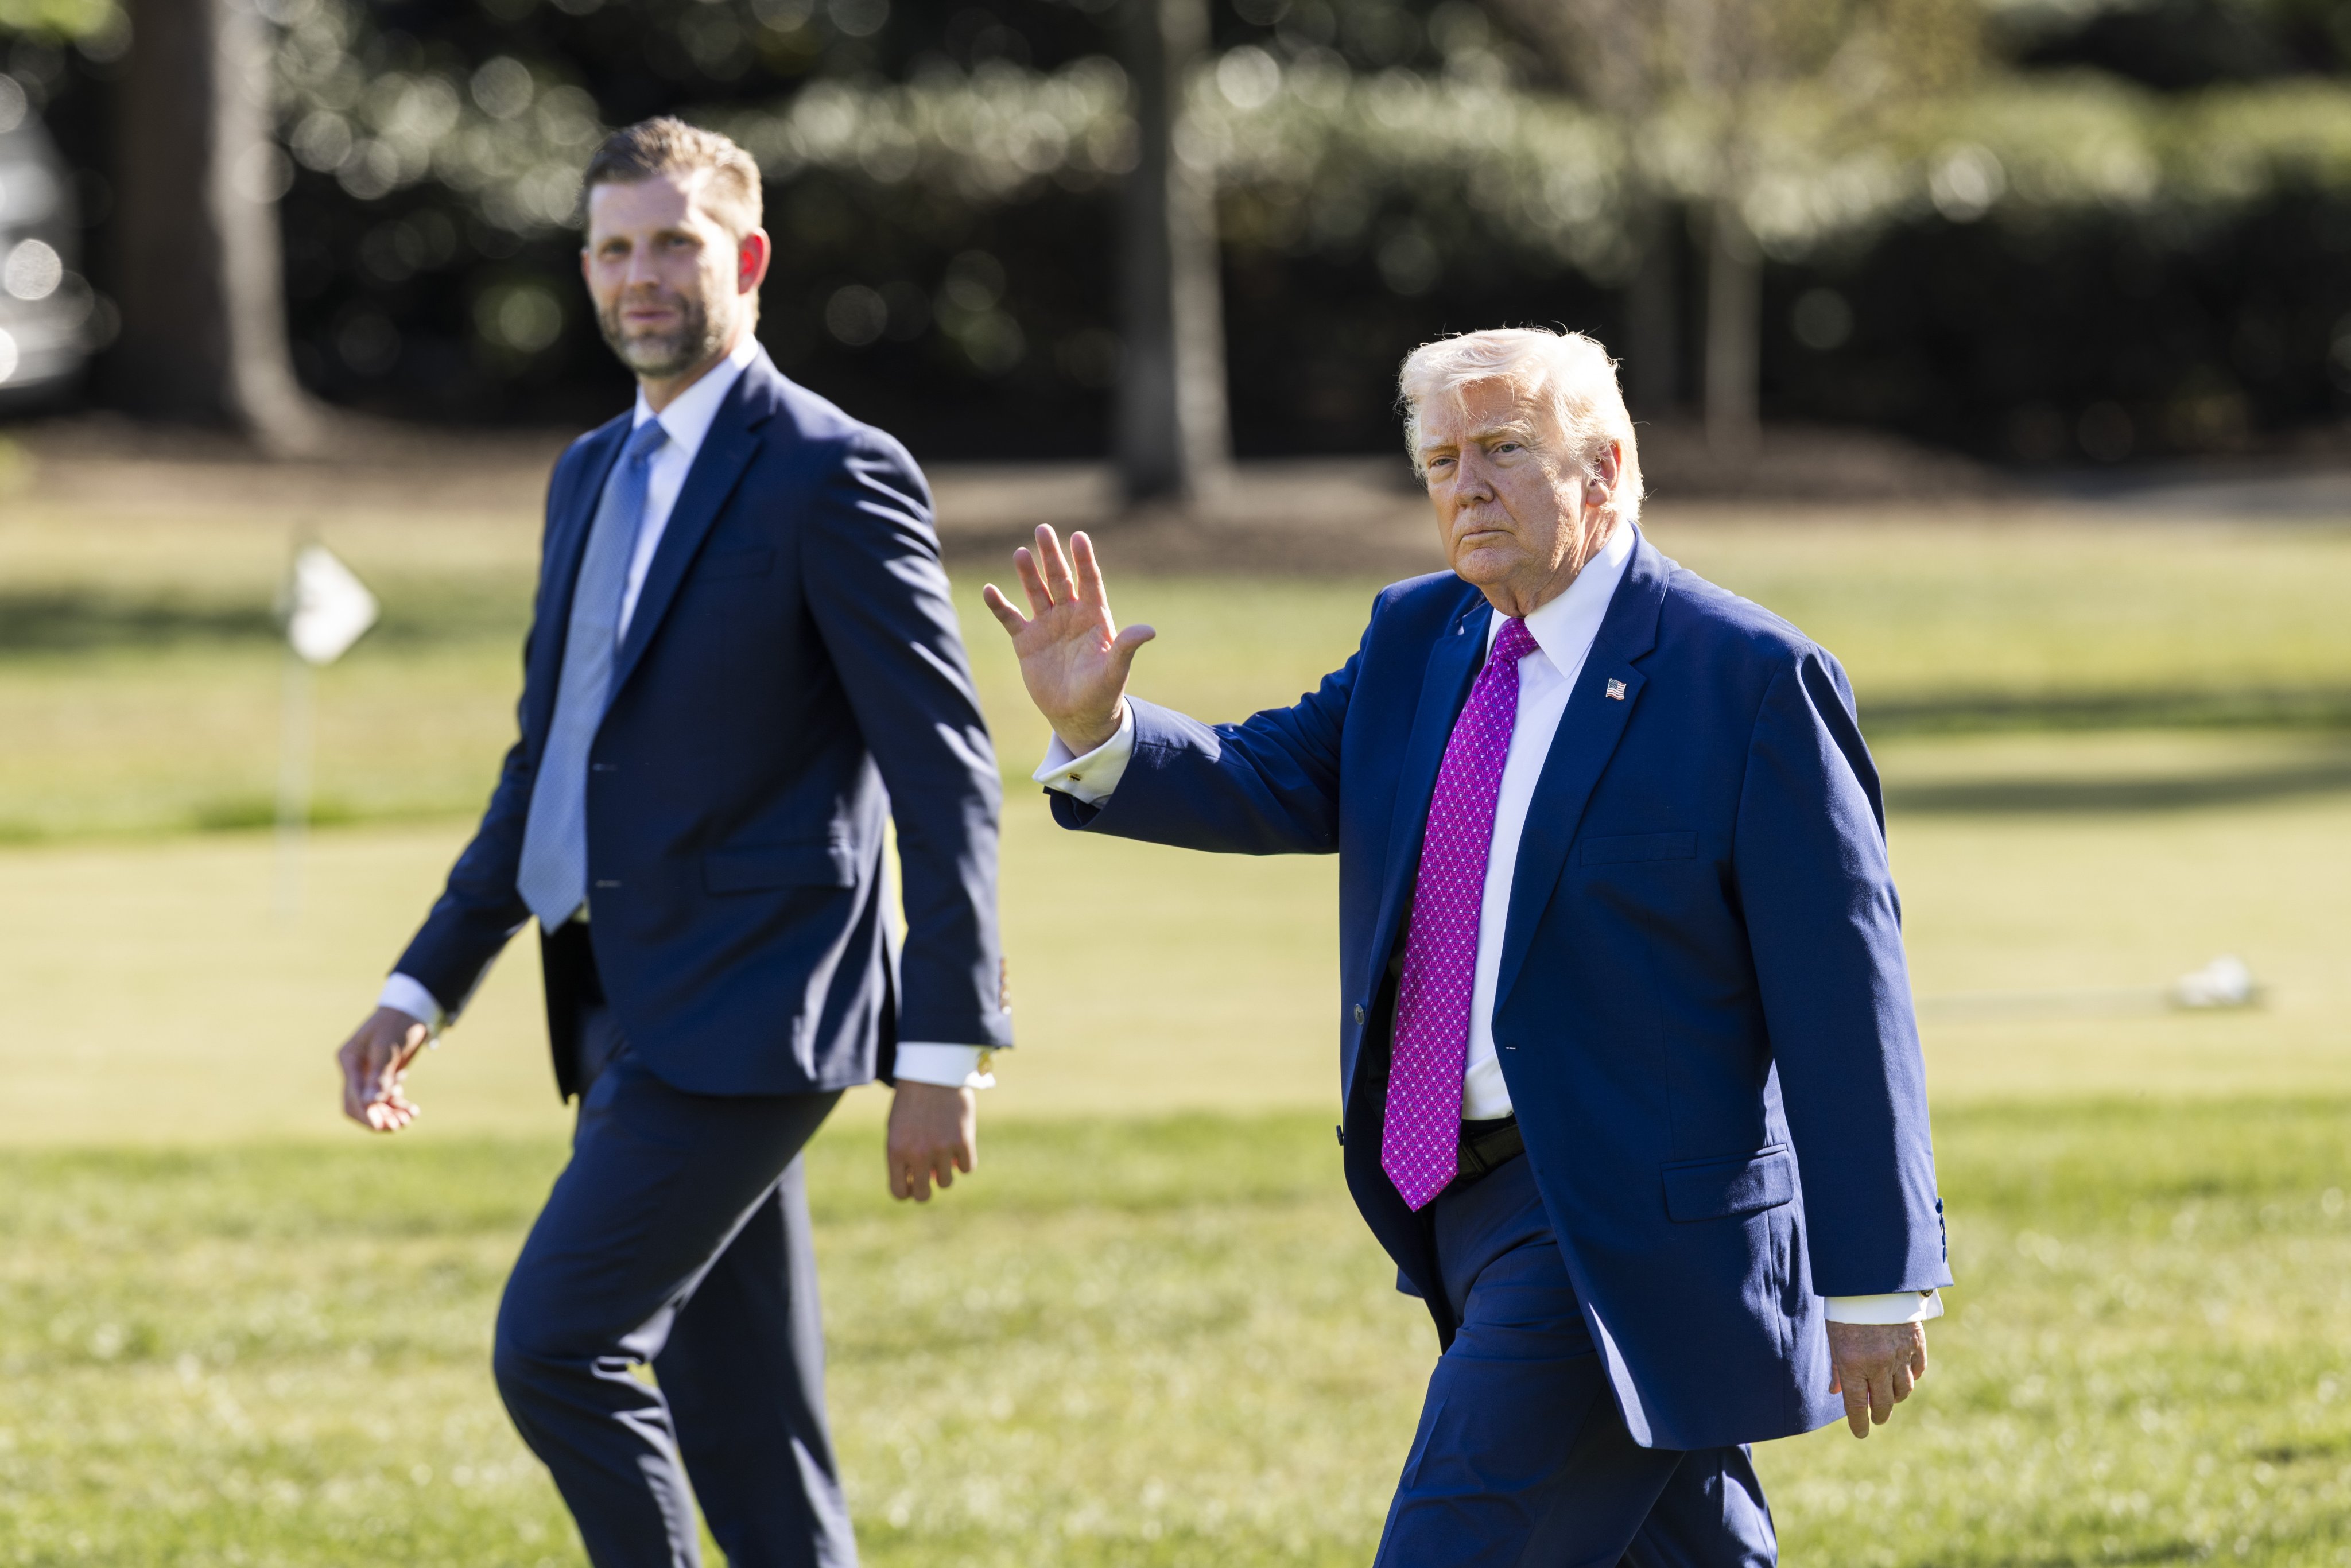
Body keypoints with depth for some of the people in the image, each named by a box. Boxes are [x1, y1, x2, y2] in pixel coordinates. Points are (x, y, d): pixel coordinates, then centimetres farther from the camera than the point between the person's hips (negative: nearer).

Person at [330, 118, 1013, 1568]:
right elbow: (543, 767, 23)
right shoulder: (593, 478, 17)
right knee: (736, 1418, 9)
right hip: (636, 1016, 8)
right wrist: (424, 988, 16)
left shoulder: (831, 475, -9)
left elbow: (944, 775, -12)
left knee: (556, 1345, -15)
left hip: (746, 1013, -8)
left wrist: (944, 1050, -16)